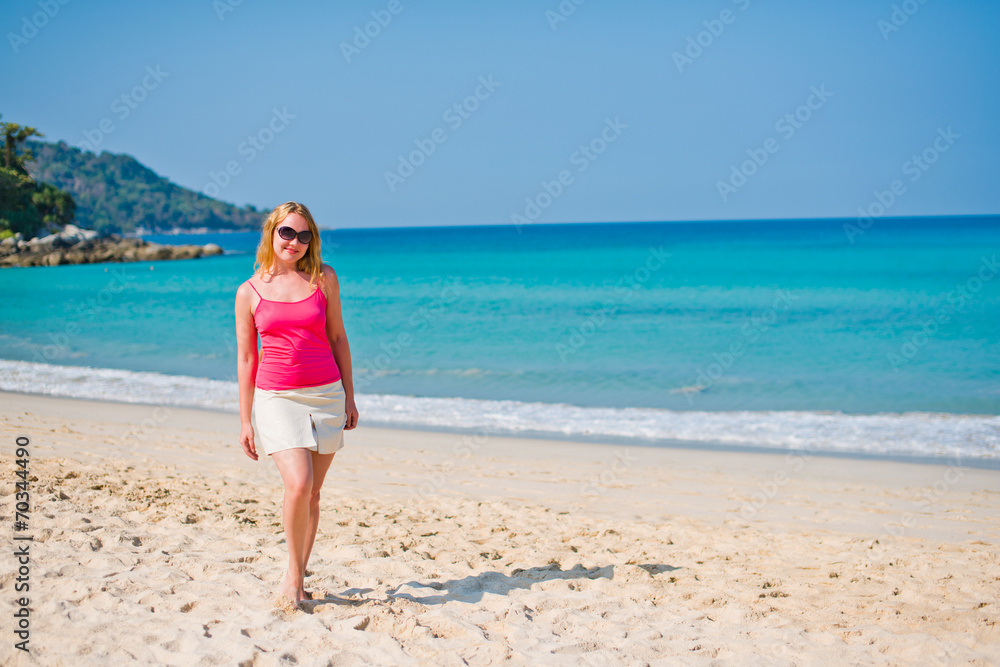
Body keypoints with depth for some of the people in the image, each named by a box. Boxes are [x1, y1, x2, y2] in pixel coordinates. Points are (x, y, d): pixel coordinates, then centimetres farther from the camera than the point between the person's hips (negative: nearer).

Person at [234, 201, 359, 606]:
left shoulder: (324, 279, 4)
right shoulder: (249, 292, 2)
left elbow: (337, 338, 10)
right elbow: (246, 359, 5)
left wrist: (349, 396, 8)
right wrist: (245, 421, 4)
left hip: (325, 394, 2)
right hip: (276, 397, -2)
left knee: (312, 494, 5)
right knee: (298, 484, -19)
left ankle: (295, 580, 19)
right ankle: (294, 576, 0)